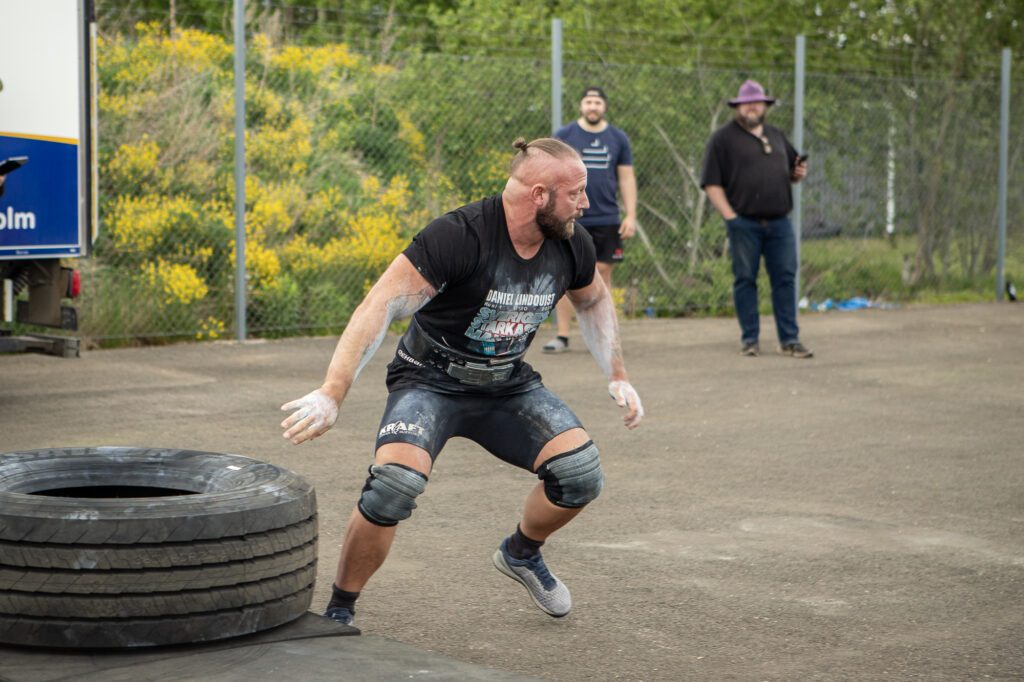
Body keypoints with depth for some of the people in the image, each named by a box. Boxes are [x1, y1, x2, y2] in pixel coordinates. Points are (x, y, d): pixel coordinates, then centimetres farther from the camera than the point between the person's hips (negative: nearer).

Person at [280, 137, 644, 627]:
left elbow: (593, 301, 17)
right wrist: (332, 393, -38)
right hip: (430, 382, -5)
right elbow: (379, 307, -30)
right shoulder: (459, 236, -27)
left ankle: (521, 553, 20)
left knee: (580, 470, -14)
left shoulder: (570, 245, -7)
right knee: (395, 482, -30)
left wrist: (616, 375, 13)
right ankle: (338, 611, -8)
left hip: (508, 384, 6)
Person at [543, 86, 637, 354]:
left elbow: (626, 178, 11)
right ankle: (562, 336, 2)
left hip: (606, 220, 1)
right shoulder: (563, 136, 4)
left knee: (602, 272, 2)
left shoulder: (618, 139, 9)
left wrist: (631, 215, 4)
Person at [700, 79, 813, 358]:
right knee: (745, 280, 1)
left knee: (785, 278, 1)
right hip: (744, 223, -4)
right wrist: (730, 216, -11)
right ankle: (749, 339, 10)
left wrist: (799, 173, 3)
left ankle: (789, 340, 5)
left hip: (779, 222, 4)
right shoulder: (723, 137, 2)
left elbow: (792, 170, 28)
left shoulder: (776, 136, 18)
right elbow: (712, 183, -4)